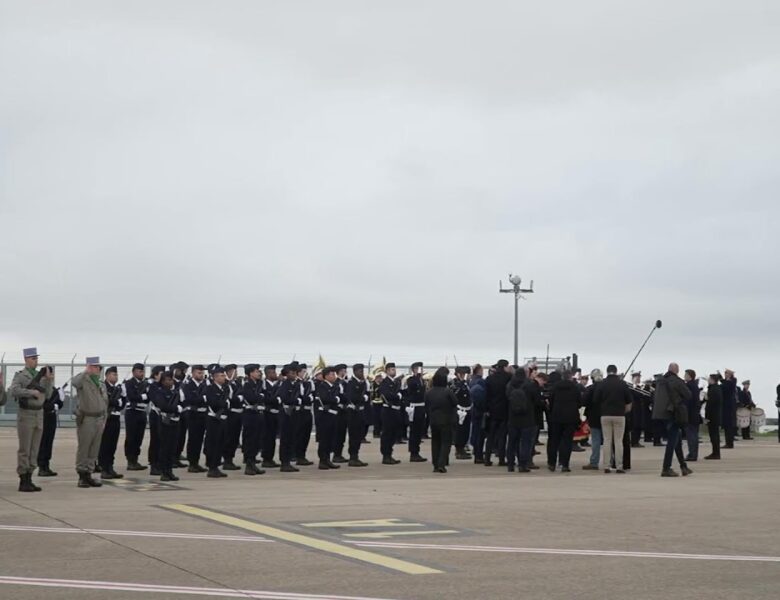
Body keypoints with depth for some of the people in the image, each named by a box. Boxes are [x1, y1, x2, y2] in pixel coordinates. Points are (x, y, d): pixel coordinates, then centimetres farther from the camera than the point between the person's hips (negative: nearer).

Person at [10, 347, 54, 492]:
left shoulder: (40, 375, 11)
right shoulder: (20, 376, -7)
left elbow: (47, 395, 6)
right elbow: (13, 391, -24)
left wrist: (49, 380, -8)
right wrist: (32, 392, -26)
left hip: (39, 415, 6)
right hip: (25, 415, -6)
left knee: (34, 449, 7)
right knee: (24, 450, -5)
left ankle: (29, 481, 12)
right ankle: (23, 482, -2)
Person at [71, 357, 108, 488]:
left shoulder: (102, 384, 15)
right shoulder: (83, 381, -6)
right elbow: (74, 382, -31)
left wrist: (104, 419, 15)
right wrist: (85, 372, -23)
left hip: (99, 419, 6)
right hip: (86, 419, -6)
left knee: (94, 449, 8)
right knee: (83, 448, -2)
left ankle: (88, 475, 14)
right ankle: (82, 476, 3)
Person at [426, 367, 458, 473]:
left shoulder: (428, 393, -4)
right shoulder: (448, 392, -16)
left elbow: (426, 405, 6)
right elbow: (455, 403, -6)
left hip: (433, 421, 4)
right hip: (446, 421, -4)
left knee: (435, 442, 13)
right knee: (446, 442, 3)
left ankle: (436, 465, 13)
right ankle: (442, 464, -11)